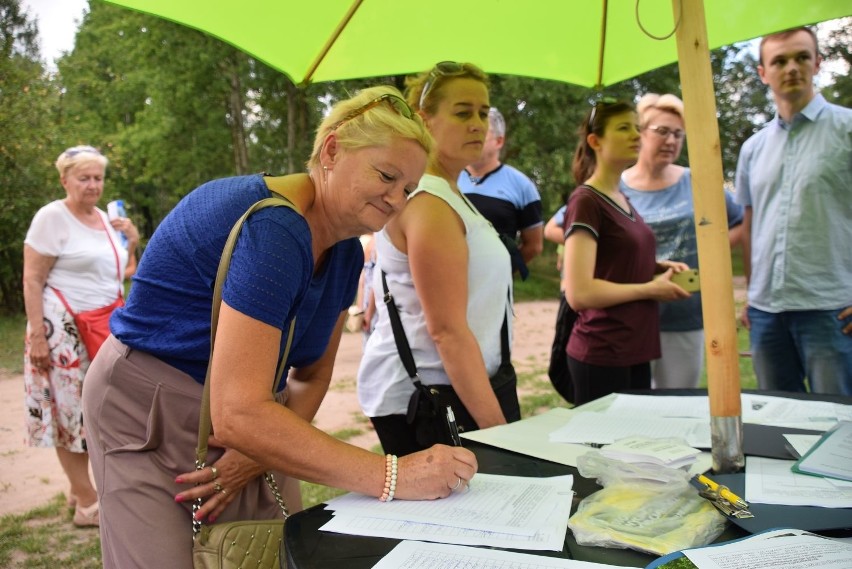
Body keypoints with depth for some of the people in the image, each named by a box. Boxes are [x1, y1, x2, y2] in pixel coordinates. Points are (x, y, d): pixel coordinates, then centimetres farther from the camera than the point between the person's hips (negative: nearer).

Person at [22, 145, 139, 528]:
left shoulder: (105, 218, 11)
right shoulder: (52, 217, -8)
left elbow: (115, 273, 20)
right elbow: (32, 280, -12)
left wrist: (131, 243, 3)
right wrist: (37, 335, -19)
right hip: (65, 328, -6)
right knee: (72, 411, 0)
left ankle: (80, 488, 25)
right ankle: (87, 504, 7)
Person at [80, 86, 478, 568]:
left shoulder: (344, 252, -1)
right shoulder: (271, 229, -29)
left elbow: (312, 375, 6)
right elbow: (239, 415, -35)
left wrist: (256, 452, -12)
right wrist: (393, 477, -36)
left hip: (241, 427, 8)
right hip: (151, 424, -7)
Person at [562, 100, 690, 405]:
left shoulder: (622, 200, 12)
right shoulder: (586, 202, -14)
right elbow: (579, 293, -22)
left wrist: (657, 267, 7)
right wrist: (650, 288, -13)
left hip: (635, 351, 9)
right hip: (602, 356, -9)